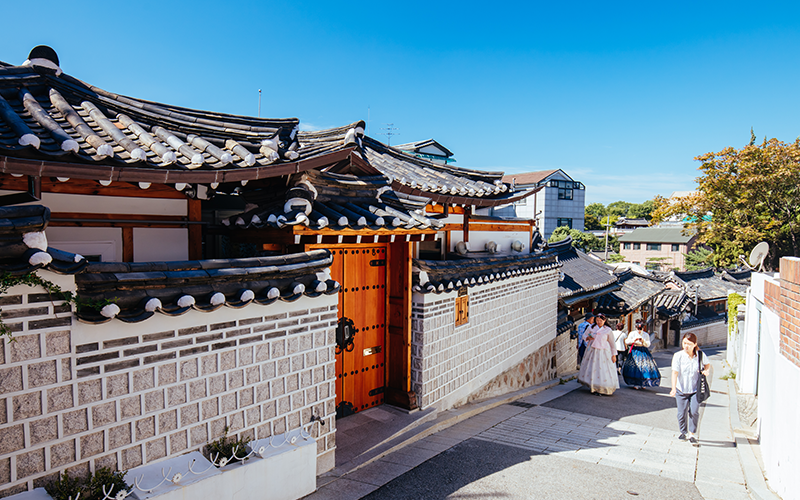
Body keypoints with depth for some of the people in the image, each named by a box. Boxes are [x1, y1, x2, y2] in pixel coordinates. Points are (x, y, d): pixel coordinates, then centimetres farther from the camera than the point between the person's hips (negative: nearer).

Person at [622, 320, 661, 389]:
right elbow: (626, 342, 1)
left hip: (644, 352, 2)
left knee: (645, 367, -6)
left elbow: (648, 344, 4)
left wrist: (643, 341, -13)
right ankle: (635, 384, 0)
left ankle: (643, 384, 4)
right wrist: (633, 340, -14)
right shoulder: (632, 333, 6)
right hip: (635, 352, -1)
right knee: (635, 368, -8)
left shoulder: (646, 335, 10)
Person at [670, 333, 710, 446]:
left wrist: (706, 370, -8)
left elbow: (707, 364, 15)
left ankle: (691, 435, 6)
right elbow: (675, 372, -20)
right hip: (681, 390, -1)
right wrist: (673, 388, -30)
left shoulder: (700, 354, -7)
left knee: (694, 412, -9)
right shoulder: (678, 356, -14)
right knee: (682, 413, 5)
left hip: (695, 390, 1)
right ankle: (683, 432, 28)